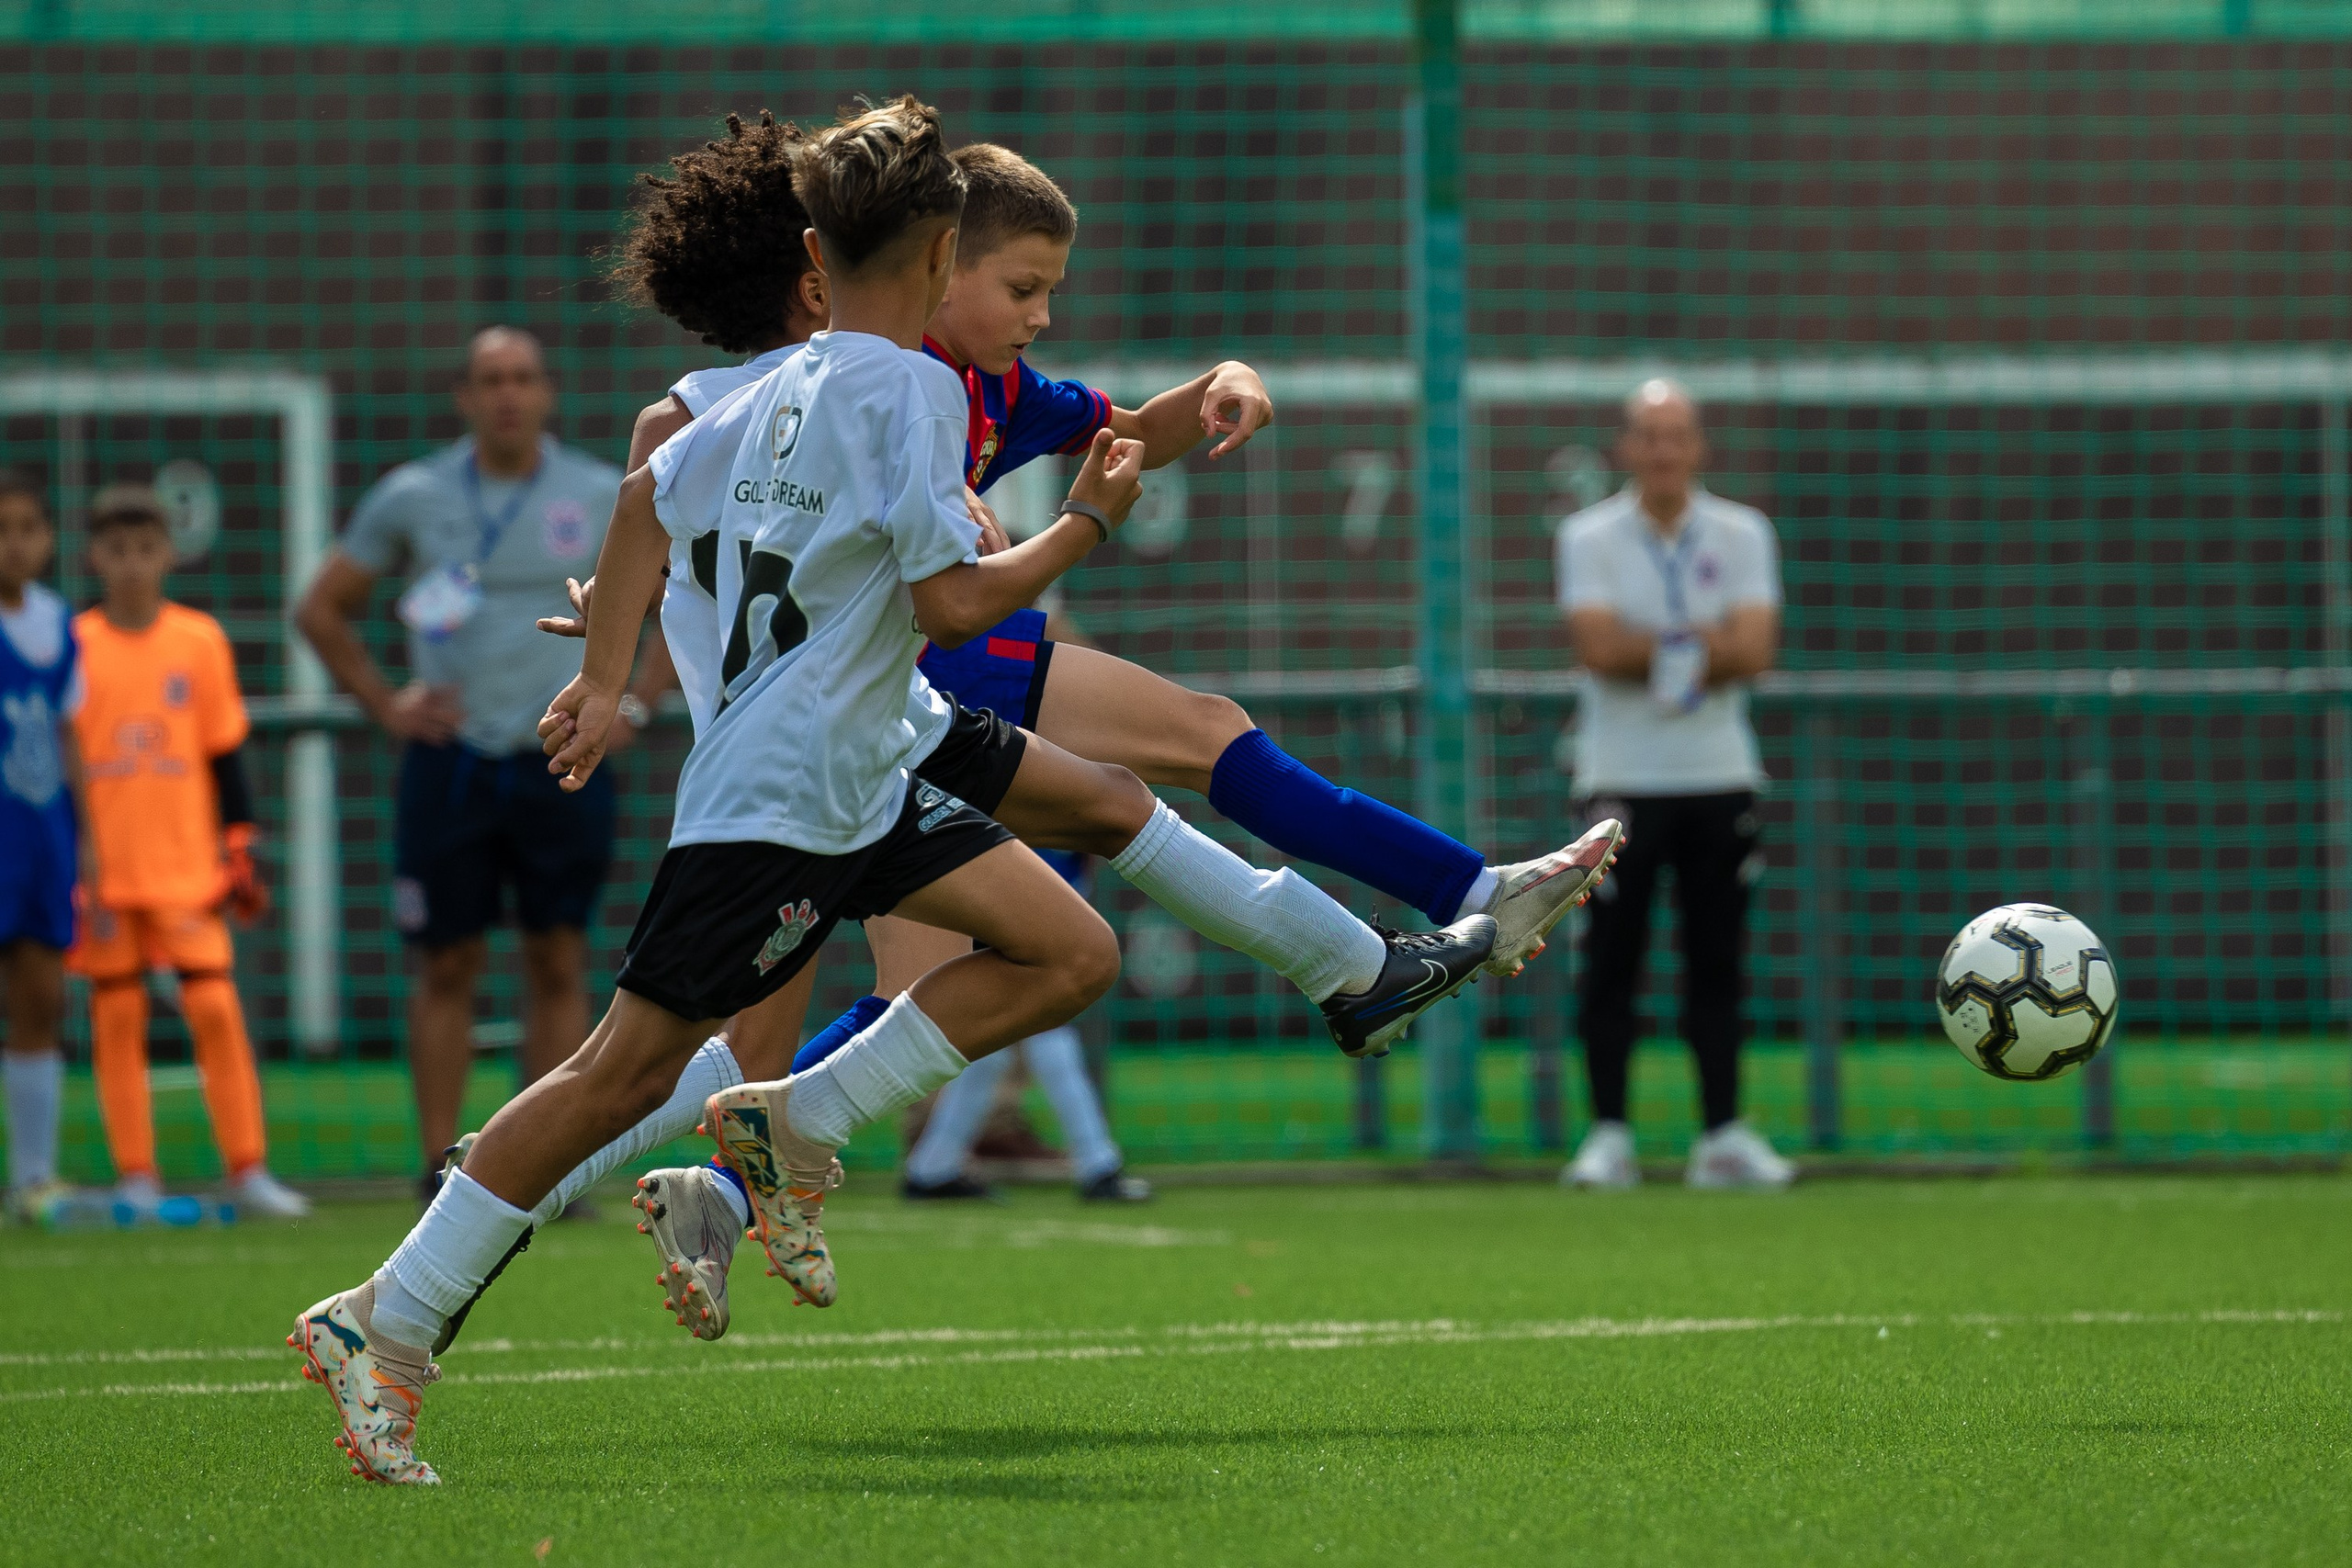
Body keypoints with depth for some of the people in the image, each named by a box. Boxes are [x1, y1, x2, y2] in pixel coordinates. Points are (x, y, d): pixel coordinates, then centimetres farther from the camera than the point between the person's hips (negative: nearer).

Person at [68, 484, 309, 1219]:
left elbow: (226, 757, 8)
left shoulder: (200, 641, 3)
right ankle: (136, 1177, 8)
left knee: (216, 1009, -6)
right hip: (101, 870, 0)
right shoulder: (73, 645, 1)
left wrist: (240, 854, 5)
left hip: (187, 865, 0)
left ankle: (248, 1169, 0)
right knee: (117, 1018, 2)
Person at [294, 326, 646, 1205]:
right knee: (447, 968, 0)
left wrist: (631, 703, 2)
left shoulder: (604, 498, 3)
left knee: (559, 965, -1)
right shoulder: (411, 498, 4)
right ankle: (441, 1162, 3)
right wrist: (386, 705, 2)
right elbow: (322, 611, 12)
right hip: (450, 762, 0)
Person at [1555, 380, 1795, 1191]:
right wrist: (1700, 642, -11)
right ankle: (1608, 1137, -1)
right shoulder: (1589, 537, 2)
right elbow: (1600, 647, -13)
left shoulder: (1741, 536, 6)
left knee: (1719, 962, 1)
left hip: (1719, 779, 2)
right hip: (1622, 780, -2)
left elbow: (1753, 650, -7)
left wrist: (1653, 648, -14)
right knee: (1610, 962, -5)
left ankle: (1722, 1135, 5)